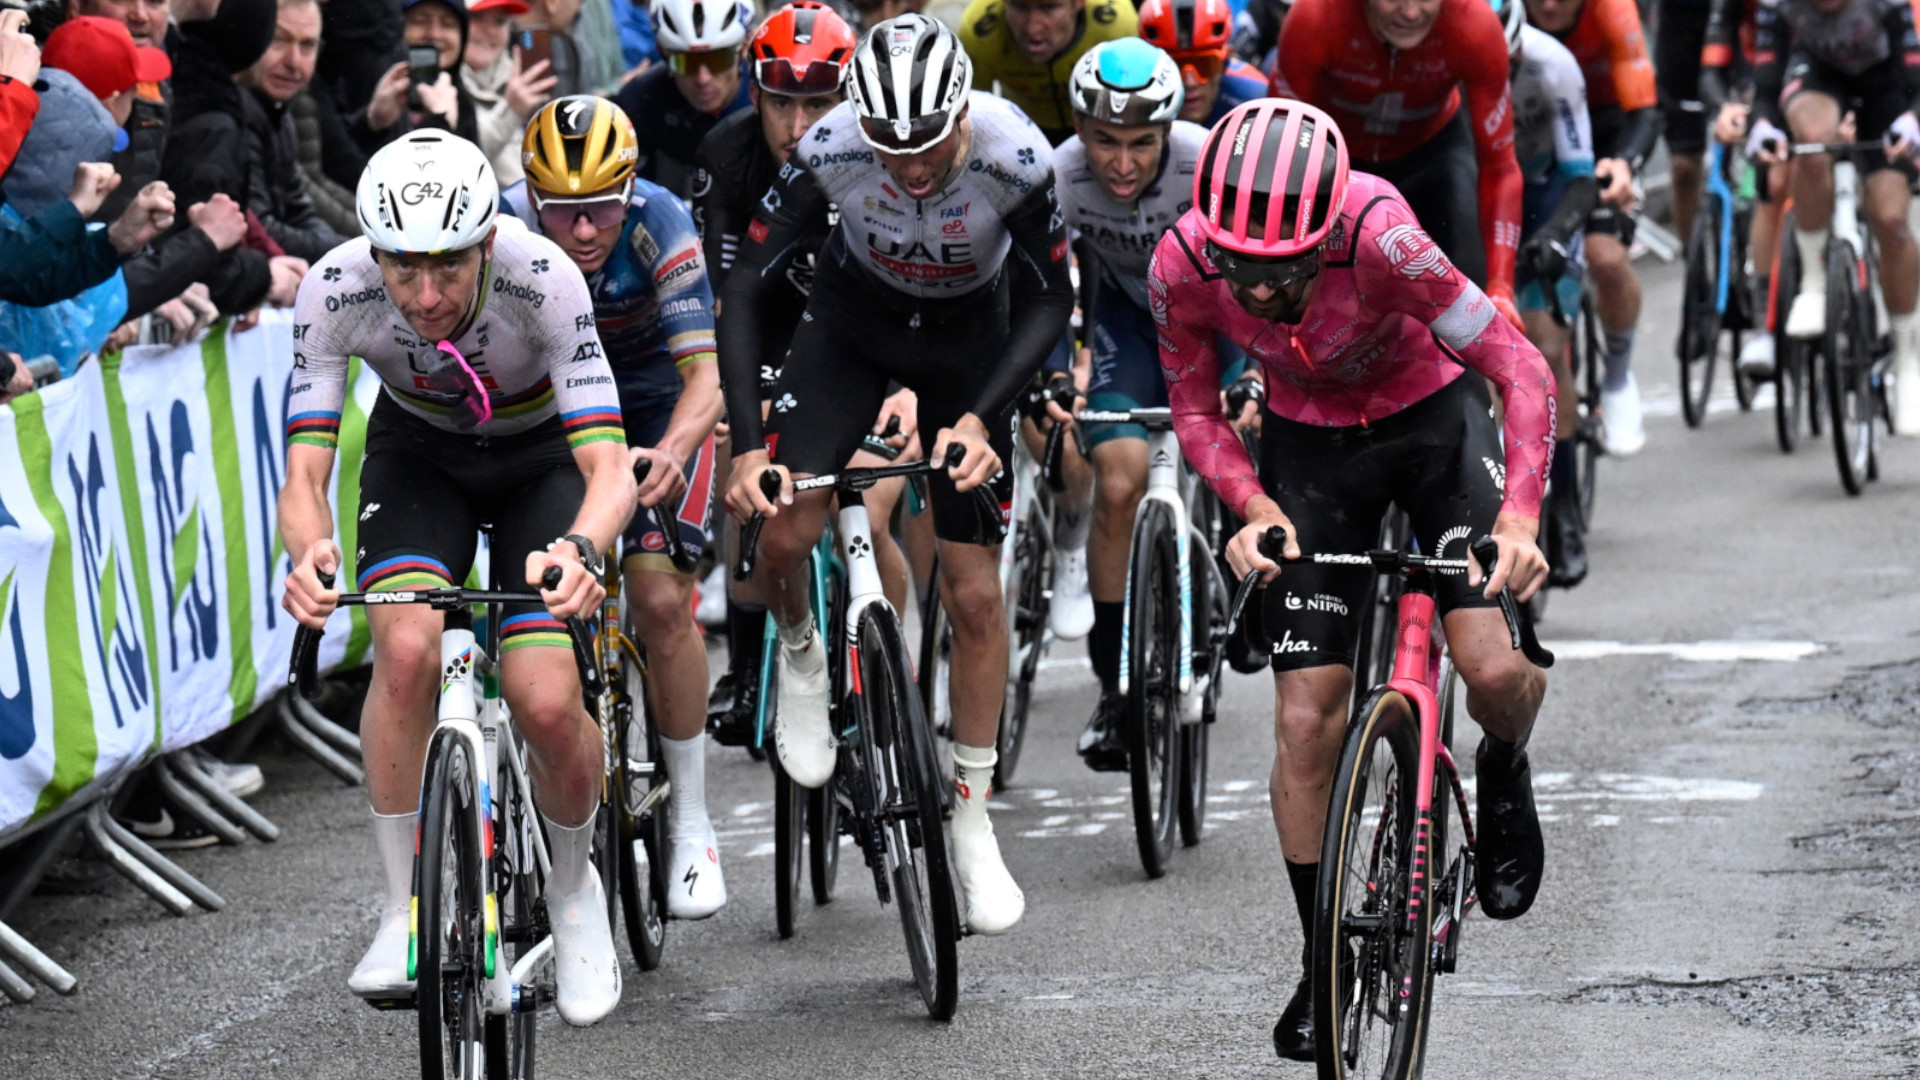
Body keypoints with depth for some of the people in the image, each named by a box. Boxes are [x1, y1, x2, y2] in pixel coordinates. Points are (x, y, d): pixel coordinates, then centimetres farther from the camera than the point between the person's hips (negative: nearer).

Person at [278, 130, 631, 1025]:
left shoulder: (544, 280, -35)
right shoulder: (336, 290, -30)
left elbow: (609, 468, -39)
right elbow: (304, 473, -30)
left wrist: (578, 548, -61)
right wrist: (309, 552, -52)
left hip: (541, 456, -1)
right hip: (418, 455, 1)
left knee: (545, 704, -18)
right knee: (408, 648, -28)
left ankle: (573, 891, 13)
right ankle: (406, 907, -12)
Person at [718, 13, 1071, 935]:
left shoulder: (1013, 156, -34)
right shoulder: (832, 149, -32)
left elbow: (1051, 302, -21)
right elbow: (744, 288, -26)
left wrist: (979, 417, -34)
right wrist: (746, 445, -34)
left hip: (970, 334, 0)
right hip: (854, 315, 1)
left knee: (975, 595, -3)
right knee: (783, 531, -19)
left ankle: (972, 826, 10)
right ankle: (801, 656, 16)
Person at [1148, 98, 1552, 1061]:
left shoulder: (1376, 236, -36)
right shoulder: (1183, 263, -26)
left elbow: (1523, 372, -31)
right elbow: (1194, 409, -8)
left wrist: (1519, 518, -43)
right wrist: (1254, 507, -25)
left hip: (1433, 416, -2)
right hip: (1310, 442, 2)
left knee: (1494, 669, -20)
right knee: (1306, 719, -6)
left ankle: (1504, 775, 17)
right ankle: (1323, 964, 11)